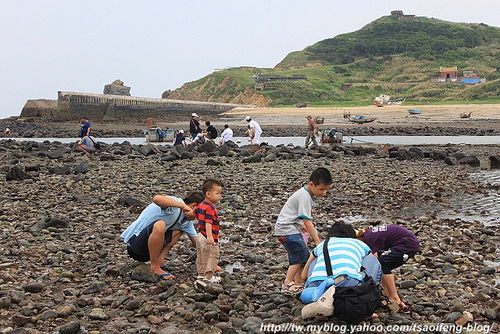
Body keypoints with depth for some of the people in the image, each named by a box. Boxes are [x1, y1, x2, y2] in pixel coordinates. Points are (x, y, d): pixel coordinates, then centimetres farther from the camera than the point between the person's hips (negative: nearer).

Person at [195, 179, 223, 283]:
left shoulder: (201, 205, 6)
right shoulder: (210, 208, -22)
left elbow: (194, 213, 23)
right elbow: (208, 223, -31)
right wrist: (209, 236, -39)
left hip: (200, 236, 9)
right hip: (208, 238, -9)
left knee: (201, 257, 19)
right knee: (212, 256, 3)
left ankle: (201, 274, 29)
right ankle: (209, 275, 5)